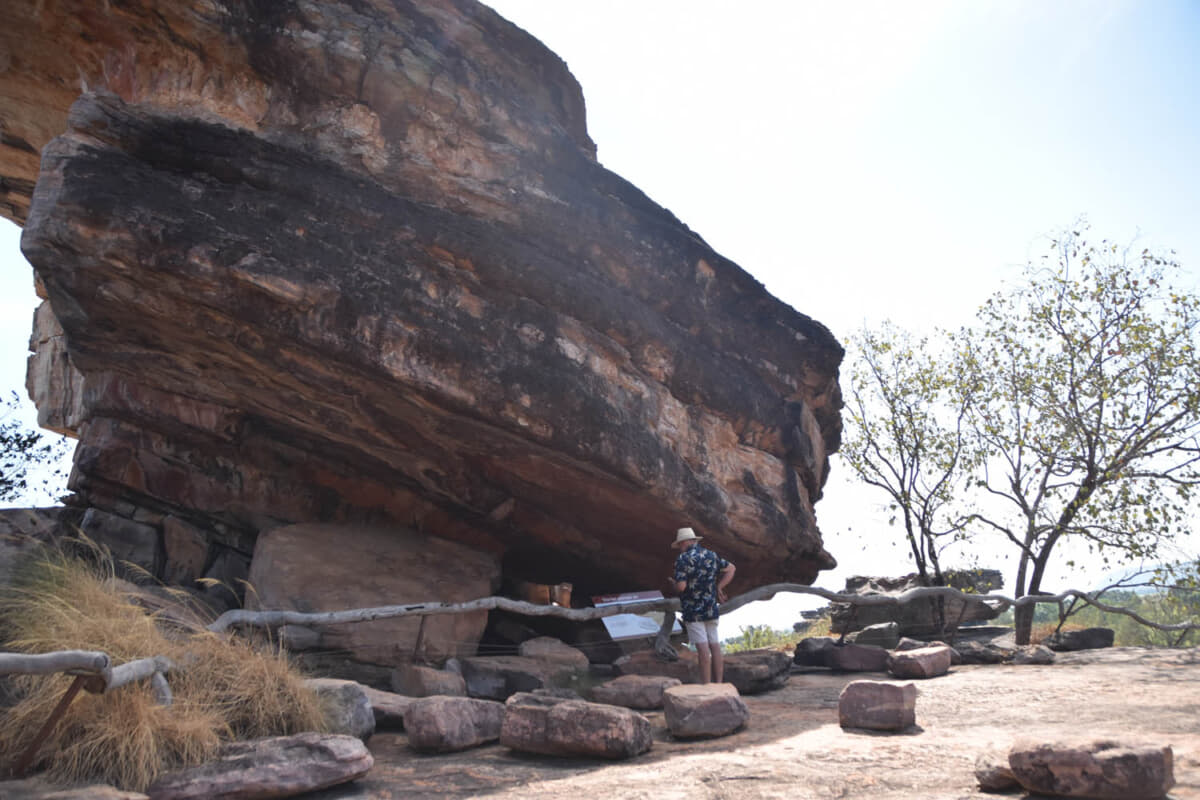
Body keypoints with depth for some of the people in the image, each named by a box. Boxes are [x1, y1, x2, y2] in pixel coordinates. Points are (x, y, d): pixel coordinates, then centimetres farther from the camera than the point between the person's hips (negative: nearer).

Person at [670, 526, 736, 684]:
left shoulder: (683, 559, -13)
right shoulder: (711, 555, 8)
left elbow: (681, 587, -20)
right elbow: (731, 568, 17)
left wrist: (674, 582, 2)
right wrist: (719, 587, 12)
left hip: (693, 611, -6)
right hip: (711, 609, 6)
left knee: (703, 648, -6)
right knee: (715, 646, 9)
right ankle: (719, 683, 12)